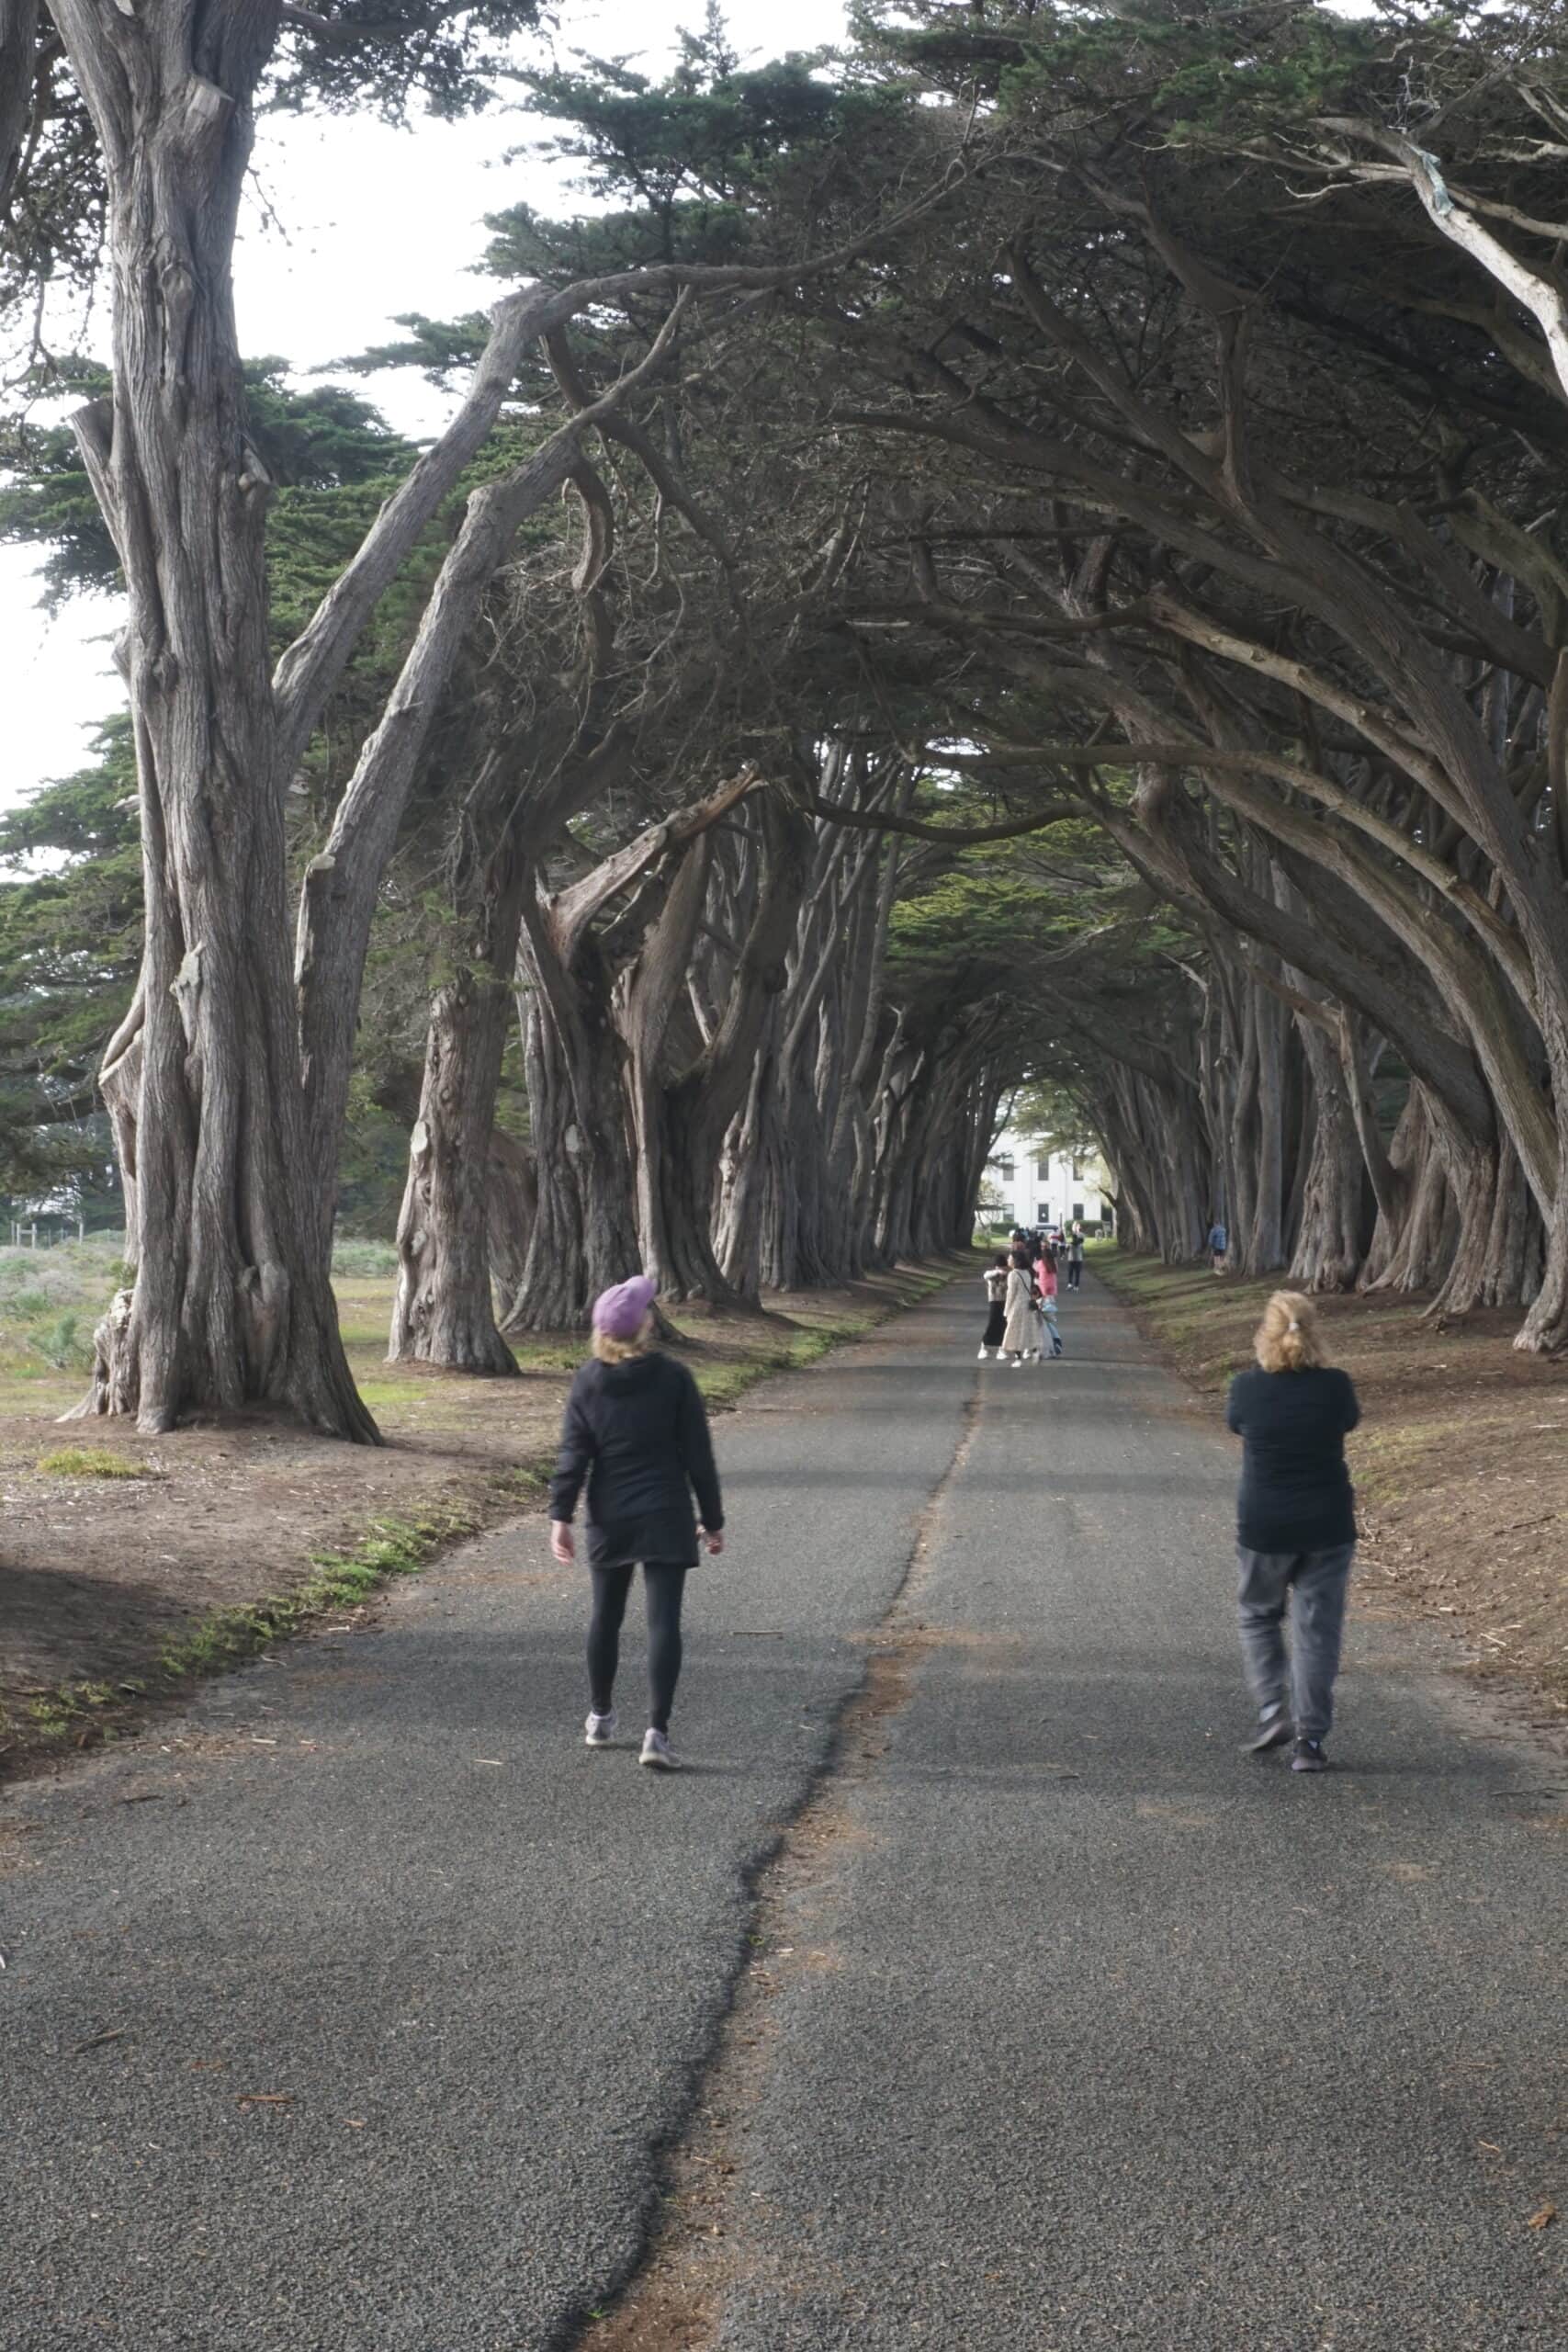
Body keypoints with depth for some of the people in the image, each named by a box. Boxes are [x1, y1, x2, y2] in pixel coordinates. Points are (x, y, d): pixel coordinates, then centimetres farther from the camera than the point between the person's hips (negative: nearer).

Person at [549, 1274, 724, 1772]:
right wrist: (712, 1519, 4)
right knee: (663, 1621, -4)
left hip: (609, 1520, 3)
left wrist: (561, 1515, -3)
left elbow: (573, 1454, -4)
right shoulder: (673, 1378, -7)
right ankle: (657, 1732, -12)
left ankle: (600, 1716, 31)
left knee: (606, 1616, 18)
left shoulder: (588, 1381, 0)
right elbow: (697, 1454, -4)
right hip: (665, 1519, -3)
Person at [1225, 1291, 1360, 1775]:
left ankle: (1274, 1708, 7)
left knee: (1258, 1615, 21)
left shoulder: (1247, 1388, -12)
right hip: (1327, 1526, 0)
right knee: (1317, 1630, 7)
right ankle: (1309, 1739, 5)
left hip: (1263, 1529, 0)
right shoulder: (1335, 1386, -11)